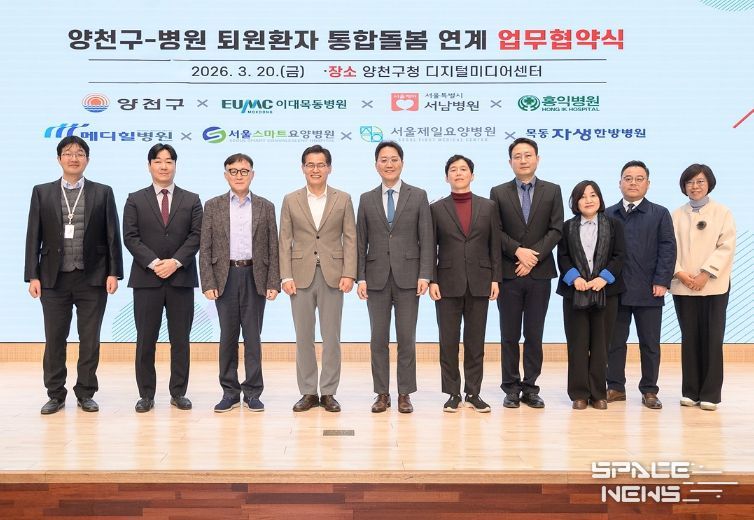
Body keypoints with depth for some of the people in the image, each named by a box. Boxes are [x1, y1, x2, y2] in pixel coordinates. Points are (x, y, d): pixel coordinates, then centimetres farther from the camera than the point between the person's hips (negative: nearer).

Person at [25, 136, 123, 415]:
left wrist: (113, 272, -5)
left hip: (92, 278, -1)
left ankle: (85, 393, 17)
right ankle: (56, 394, 20)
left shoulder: (103, 192, 4)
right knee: (54, 340, 7)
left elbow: (112, 236, 2)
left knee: (90, 340, 5)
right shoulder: (42, 192, 7)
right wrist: (33, 275, -2)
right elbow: (34, 236, 4)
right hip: (54, 279, 1)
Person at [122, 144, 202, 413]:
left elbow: (196, 236, 0)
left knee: (180, 339, 5)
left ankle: (178, 393, 15)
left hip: (181, 278, 1)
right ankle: (146, 394, 14)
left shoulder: (191, 200, 9)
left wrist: (175, 262, -13)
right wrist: (154, 263, -13)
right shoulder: (135, 200, 8)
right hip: (146, 278, 0)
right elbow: (130, 237, -1)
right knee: (145, 339, 3)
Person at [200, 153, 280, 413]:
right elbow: (205, 248, 3)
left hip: (255, 277, 0)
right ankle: (230, 392, 16)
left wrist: (273, 283, -4)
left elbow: (273, 248, 4)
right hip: (225, 277, 0)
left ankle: (252, 393, 12)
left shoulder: (265, 207, 7)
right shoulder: (213, 206, 6)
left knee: (253, 336, 4)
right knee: (228, 337, 6)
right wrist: (208, 283, -6)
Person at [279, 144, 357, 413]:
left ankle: (328, 392, 14)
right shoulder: (291, 200, 7)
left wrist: (349, 274, -8)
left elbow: (350, 239, 2)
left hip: (332, 275, -1)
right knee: (303, 337, 6)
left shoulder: (343, 199, 5)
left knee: (331, 337, 4)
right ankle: (308, 392, 16)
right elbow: (284, 241, 4)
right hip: (301, 275, 1)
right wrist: (286, 276, -5)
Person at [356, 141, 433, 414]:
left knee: (406, 338, 4)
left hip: (408, 276, -1)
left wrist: (425, 274, -8)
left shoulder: (418, 196, 4)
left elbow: (426, 239, 0)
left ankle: (405, 394, 14)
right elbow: (361, 242, 7)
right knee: (378, 339, 5)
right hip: (377, 277, 2)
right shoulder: (367, 199, 8)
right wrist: (360, 277, -1)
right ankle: (382, 394, 15)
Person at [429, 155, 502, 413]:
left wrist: (495, 279, 0)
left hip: (479, 283, 1)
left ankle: (473, 393, 15)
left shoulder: (488, 206, 8)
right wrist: (432, 281, -6)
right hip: (448, 283, -1)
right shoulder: (437, 208, 4)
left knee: (475, 342, 6)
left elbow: (494, 246, 6)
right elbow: (430, 248, 2)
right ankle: (452, 393, 13)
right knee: (448, 342, 3)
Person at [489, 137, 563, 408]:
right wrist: (518, 251, -14)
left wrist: (534, 256, -11)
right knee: (509, 335, 4)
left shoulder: (552, 191, 7)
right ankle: (511, 388, 13)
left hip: (540, 272, 1)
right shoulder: (498, 192, 5)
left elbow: (556, 230, -1)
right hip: (508, 272, 0)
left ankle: (530, 387, 14)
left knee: (534, 335, 5)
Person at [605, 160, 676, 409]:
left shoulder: (660, 214, 6)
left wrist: (662, 282, -10)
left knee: (650, 344, 5)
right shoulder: (607, 215, 11)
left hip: (649, 291, -1)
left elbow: (667, 249, -1)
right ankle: (616, 387, 18)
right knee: (614, 342, 7)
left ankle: (649, 391, 15)